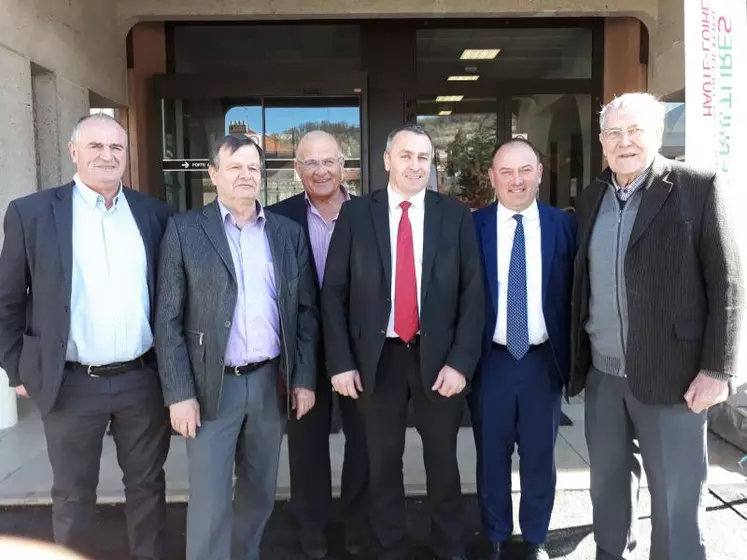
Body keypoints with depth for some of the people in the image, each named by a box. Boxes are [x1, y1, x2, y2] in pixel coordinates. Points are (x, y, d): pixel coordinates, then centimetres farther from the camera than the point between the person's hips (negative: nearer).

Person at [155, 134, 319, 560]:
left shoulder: (288, 232, 6)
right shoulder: (185, 230, -3)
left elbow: (306, 311, 7)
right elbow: (169, 319, -5)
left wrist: (305, 378, 2)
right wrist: (179, 393, -10)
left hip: (271, 381, 3)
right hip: (212, 385, -3)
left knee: (261, 491, 17)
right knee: (209, 499, 1)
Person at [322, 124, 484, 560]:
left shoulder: (456, 215, 1)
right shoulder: (356, 214, 0)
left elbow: (473, 292, -1)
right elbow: (334, 292, 0)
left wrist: (461, 360, -9)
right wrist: (341, 361, -6)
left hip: (438, 356, 0)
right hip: (378, 357, 0)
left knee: (443, 460, 14)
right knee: (383, 462, 13)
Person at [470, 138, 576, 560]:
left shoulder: (564, 225, -1)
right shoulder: (473, 227, -4)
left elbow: (574, 295, 1)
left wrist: (572, 357, -2)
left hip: (544, 360, 1)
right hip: (490, 360, 0)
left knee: (540, 456, 15)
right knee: (492, 456, 14)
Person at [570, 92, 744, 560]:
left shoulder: (699, 188, -6)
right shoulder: (591, 198, 9)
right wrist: (577, 355, 11)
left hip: (671, 374, -4)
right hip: (602, 373, 5)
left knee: (676, 498, 6)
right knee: (608, 483, 18)